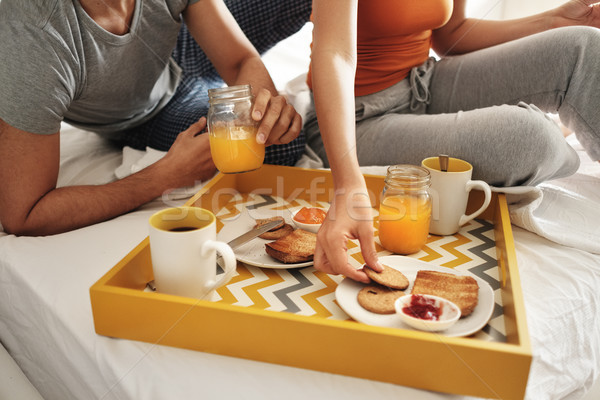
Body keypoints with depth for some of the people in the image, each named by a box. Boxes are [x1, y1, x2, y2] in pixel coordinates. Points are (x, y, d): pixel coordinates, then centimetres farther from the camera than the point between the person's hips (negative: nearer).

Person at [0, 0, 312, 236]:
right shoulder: (33, 41, -41)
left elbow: (242, 61, -20)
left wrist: (263, 99, -45)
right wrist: (169, 175, -39)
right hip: (144, 118, -4)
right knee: (281, 150, -24)